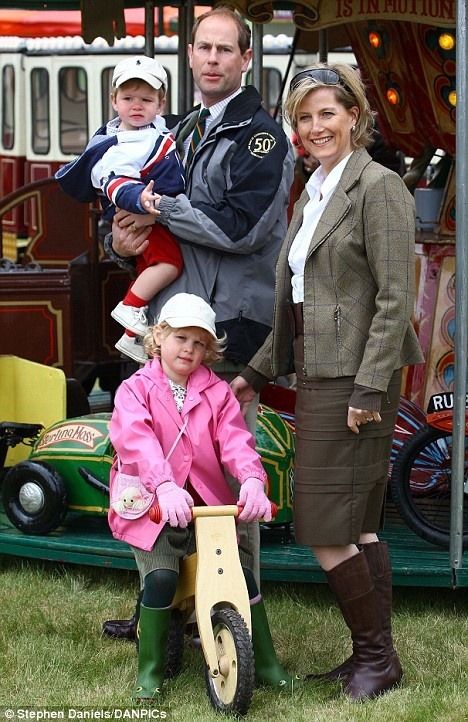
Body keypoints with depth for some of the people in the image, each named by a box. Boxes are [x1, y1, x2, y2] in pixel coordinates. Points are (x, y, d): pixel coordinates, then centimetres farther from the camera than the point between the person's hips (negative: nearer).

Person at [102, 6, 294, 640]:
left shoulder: (260, 135, -4)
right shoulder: (185, 133, 20)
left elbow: (239, 227, -18)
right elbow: (134, 212, 24)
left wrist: (160, 210, -10)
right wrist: (121, 242, 1)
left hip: (230, 327, -8)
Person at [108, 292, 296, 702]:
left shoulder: (217, 393, 6)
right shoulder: (135, 390, -4)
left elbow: (235, 440, -10)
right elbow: (137, 441, -22)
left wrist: (252, 479, -31)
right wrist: (164, 486, -41)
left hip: (208, 504, 3)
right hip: (153, 505, -3)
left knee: (241, 572, -7)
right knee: (161, 576, -21)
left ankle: (267, 664, 8)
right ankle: (150, 672, -4)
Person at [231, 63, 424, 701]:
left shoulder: (378, 187, -9)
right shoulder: (311, 196, 18)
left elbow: (395, 298, -15)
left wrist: (370, 387, -19)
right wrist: (258, 371, 22)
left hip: (355, 381, -9)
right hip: (317, 380, 9)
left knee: (326, 530, -7)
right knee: (358, 527, 11)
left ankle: (375, 656, 6)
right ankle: (374, 658, 18)